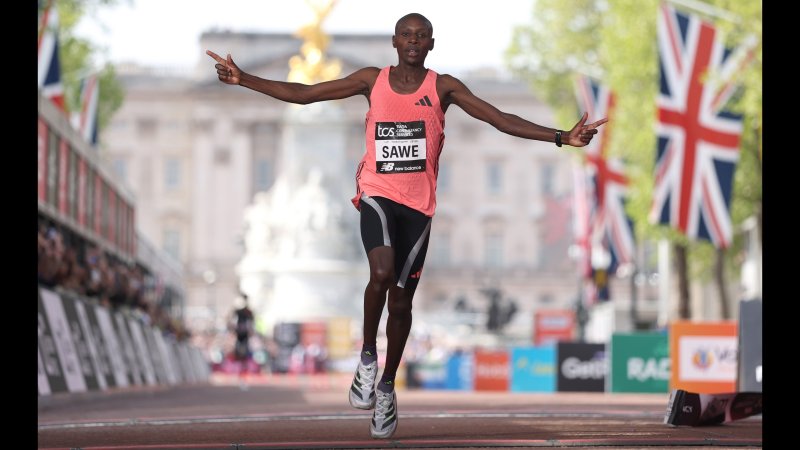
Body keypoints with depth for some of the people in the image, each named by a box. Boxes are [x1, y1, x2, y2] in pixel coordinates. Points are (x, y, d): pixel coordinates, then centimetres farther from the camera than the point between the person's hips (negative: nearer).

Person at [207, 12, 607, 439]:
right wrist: (244, 79, -2)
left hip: (418, 204, 1)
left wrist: (561, 138, -15)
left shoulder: (442, 87, 0)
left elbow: (500, 119, -5)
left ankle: (387, 387, 25)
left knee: (401, 299, 6)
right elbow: (302, 94, 4)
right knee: (382, 273, -28)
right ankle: (367, 358, -5)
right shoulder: (372, 80, 2)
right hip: (376, 194, -1)